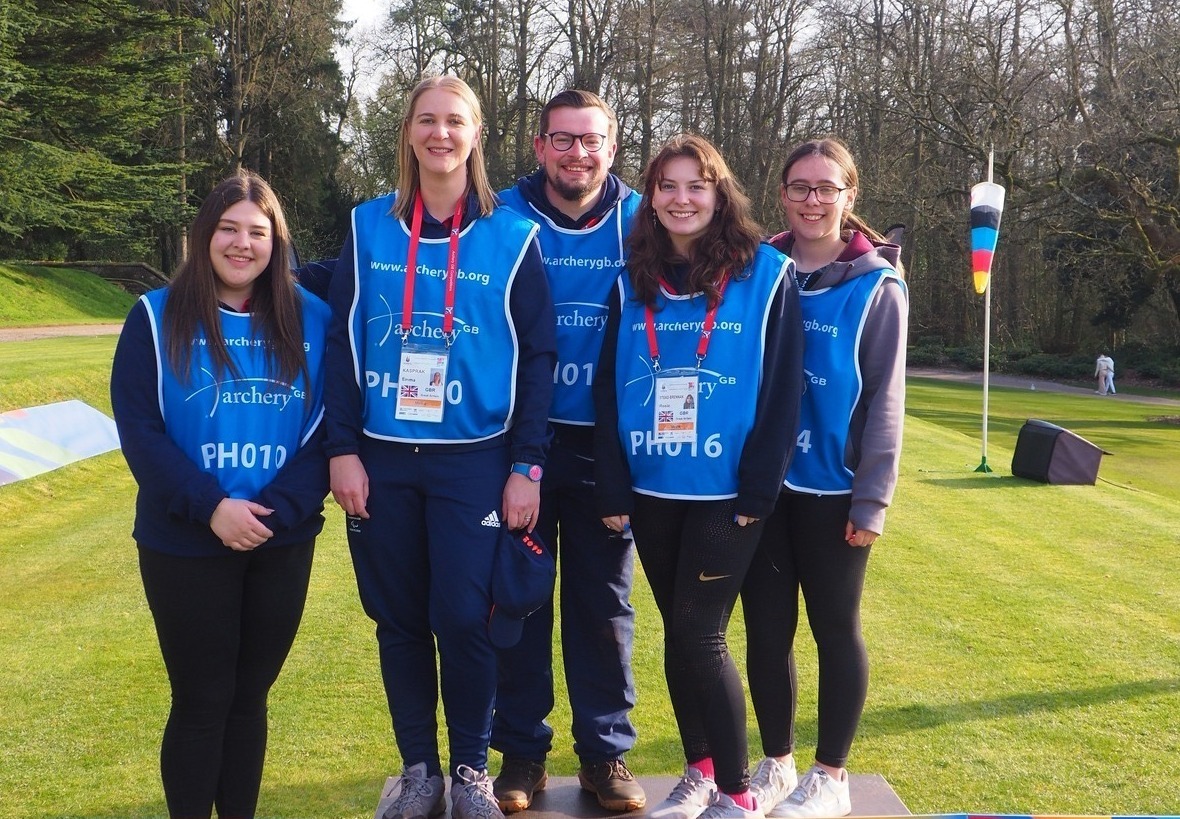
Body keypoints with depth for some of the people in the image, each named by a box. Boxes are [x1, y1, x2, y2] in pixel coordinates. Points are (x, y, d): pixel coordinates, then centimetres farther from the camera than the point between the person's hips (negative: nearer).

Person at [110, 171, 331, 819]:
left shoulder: (310, 320, 3)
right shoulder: (157, 318, -1)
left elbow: (327, 427, -1)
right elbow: (137, 428, -8)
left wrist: (277, 509, -16)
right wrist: (209, 507, -19)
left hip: (283, 545, 2)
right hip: (183, 546, -2)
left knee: (249, 697, 12)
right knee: (201, 701, 5)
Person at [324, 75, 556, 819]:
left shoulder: (511, 236, 0)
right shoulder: (369, 227, 5)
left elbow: (537, 357, -1)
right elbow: (342, 342, 5)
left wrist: (526, 465, -6)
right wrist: (343, 448, -2)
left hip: (474, 461, -2)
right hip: (383, 458, 2)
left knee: (464, 618, -3)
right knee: (399, 619, 8)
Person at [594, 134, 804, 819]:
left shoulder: (766, 274, -4)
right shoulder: (634, 282, 7)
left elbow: (783, 389, -7)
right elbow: (609, 387, 7)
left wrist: (758, 493, -10)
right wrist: (613, 489, 0)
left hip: (726, 493, -4)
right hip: (652, 491, 4)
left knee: (698, 636, -5)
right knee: (680, 633, 12)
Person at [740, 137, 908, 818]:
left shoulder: (875, 284, -3)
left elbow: (885, 398, -5)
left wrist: (873, 498, -9)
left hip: (833, 489, -3)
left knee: (835, 628, 8)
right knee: (766, 627, 10)